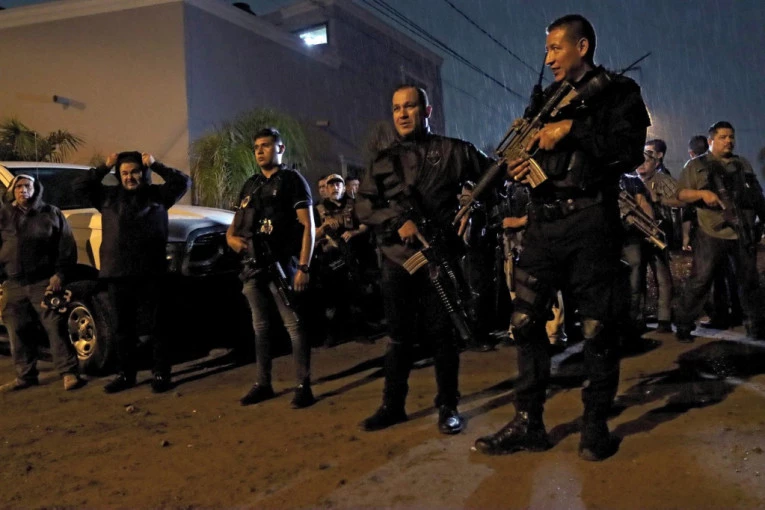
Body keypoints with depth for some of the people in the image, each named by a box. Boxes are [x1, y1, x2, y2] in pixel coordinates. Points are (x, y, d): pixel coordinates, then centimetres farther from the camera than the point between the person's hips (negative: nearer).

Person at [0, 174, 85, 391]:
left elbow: (67, 247, 2)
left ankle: (69, 372, -3)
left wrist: (60, 274, -8)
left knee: (55, 327, -7)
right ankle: (25, 375, 20)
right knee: (18, 332, 7)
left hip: (44, 282, -3)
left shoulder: (51, 213, 5)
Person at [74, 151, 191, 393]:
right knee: (123, 328, 11)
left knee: (157, 325, 1)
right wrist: (105, 167, 5)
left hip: (149, 274, -3)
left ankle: (161, 373, 9)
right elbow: (79, 187, 14)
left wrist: (155, 165, -3)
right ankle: (125, 374, 22)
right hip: (117, 274, 3)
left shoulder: (157, 194, 6)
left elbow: (183, 182, -1)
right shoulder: (109, 195, 14)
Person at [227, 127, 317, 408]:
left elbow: (308, 226, -7)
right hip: (253, 267, 6)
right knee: (261, 328, 11)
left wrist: (303, 267, -15)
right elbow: (237, 223, 24)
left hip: (282, 265, -6)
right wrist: (232, 237, -1)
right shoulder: (250, 185, 17)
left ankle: (304, 386, -1)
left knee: (294, 326, -6)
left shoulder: (293, 180, 0)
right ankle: (263, 384, 20)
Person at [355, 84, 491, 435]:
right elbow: (363, 206, 3)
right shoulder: (383, 160, 11)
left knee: (442, 334, 4)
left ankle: (448, 406, 16)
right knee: (399, 336, 11)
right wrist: (399, 221, -12)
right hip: (396, 260, 3)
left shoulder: (453, 151, 4)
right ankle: (393, 405, 22)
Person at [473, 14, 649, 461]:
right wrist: (520, 166, 1)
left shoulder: (618, 91, 5)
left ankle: (597, 425, 15)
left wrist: (573, 130, -14)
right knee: (526, 322, 1)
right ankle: (528, 424, 11)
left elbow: (630, 151, -9)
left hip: (590, 221, -5)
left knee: (597, 328, 0)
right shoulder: (546, 98, 20)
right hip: (543, 220, 5)